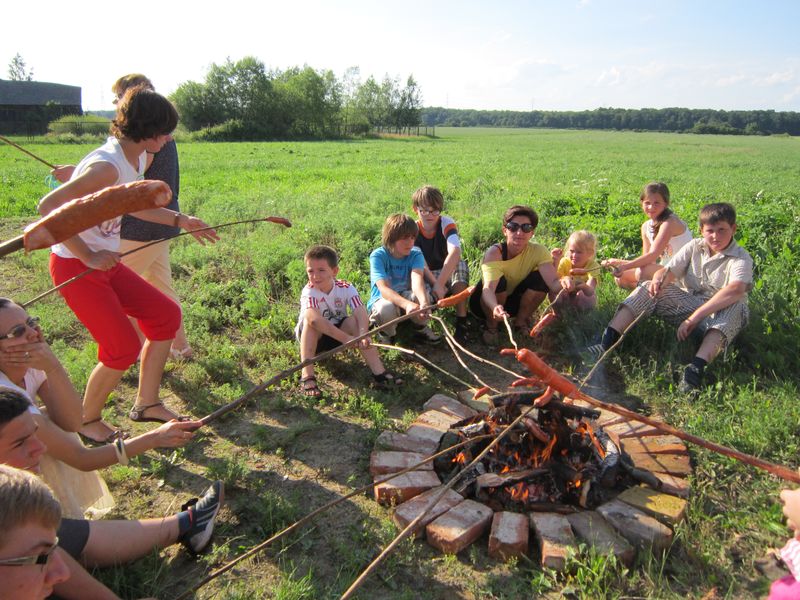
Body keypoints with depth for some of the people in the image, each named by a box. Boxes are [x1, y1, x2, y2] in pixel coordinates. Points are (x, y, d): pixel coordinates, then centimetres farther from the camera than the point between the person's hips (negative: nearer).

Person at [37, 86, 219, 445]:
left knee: (166, 316, 7)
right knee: (123, 348, -9)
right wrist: (88, 257, -25)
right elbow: (48, 206, -30)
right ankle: (87, 421, 18)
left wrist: (180, 220, 17)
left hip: (106, 262, 9)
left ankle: (146, 404, 22)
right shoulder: (107, 166, -25)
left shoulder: (138, 160, 5)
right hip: (75, 267, -9)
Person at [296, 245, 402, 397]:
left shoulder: (346, 288, -15)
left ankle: (378, 371, -31)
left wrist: (363, 334, -52)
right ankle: (307, 376, -39)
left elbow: (361, 312, -31)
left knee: (354, 321, -27)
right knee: (310, 319, -33)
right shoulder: (309, 291, -24)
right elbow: (314, 318, -42)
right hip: (310, 337, -2)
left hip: (338, 331, 2)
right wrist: (346, 338, -50)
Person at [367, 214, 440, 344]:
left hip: (405, 296, 3)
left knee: (421, 296, -31)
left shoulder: (416, 254, -12)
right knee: (386, 307, -39)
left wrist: (424, 302, -55)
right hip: (382, 299, -3)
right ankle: (386, 334, -4)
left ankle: (421, 329, 0)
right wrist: (408, 304, -53)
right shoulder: (377, 256, -21)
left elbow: (417, 279, -33)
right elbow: (384, 289, -34)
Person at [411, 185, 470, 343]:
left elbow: (455, 252, -36)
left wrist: (439, 284, -46)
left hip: (449, 274, 0)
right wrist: (435, 284, -39)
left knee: (461, 265, -34)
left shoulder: (447, 223, -17)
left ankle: (461, 323, -31)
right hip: (425, 278, 0)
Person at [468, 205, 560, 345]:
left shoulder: (538, 251, -19)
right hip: (489, 302, -3)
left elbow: (553, 282, -33)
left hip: (513, 301, 3)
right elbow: (488, 288, -44)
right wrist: (495, 307, -66)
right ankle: (491, 326, -7)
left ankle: (521, 321, 2)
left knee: (541, 279, -23)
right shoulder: (494, 253, -29)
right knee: (499, 281, -34)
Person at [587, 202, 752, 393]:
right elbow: (668, 271, -5)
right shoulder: (694, 247, 4)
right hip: (689, 304, 4)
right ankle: (607, 343, -31)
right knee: (648, 288, -14)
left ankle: (697, 366, -53)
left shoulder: (741, 259, -12)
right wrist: (658, 279, -32)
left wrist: (695, 317, -40)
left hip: (719, 312, -3)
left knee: (735, 306, -36)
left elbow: (736, 290, -32)